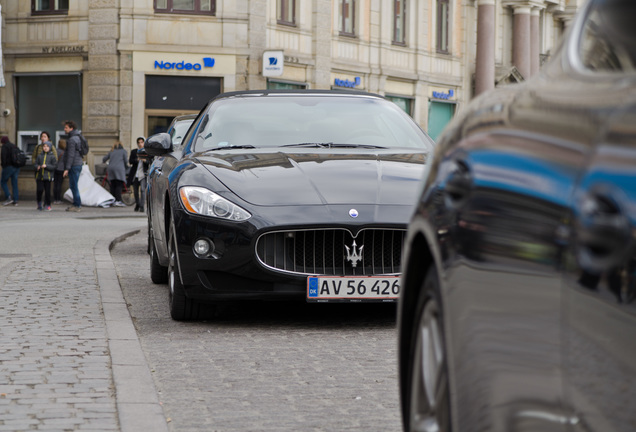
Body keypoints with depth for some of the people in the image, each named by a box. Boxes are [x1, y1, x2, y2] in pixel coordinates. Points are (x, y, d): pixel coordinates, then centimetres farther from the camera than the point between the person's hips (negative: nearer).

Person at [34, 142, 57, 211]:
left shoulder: (52, 156, 2)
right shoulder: (40, 156, 10)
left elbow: (54, 166, -4)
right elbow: (36, 164, 12)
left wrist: (46, 166, -16)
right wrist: (37, 167, -10)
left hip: (48, 177, -2)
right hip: (40, 176, 2)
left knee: (47, 191, -1)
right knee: (40, 190, -8)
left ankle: (47, 205, 11)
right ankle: (39, 203, 13)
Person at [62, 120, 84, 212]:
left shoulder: (72, 140, -15)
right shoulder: (77, 138, 16)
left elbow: (71, 155, -20)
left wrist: (67, 168, -21)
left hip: (74, 165, -10)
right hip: (78, 164, 10)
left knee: (74, 185, -7)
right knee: (73, 186, 13)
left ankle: (77, 205, -7)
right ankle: (76, 204, 15)